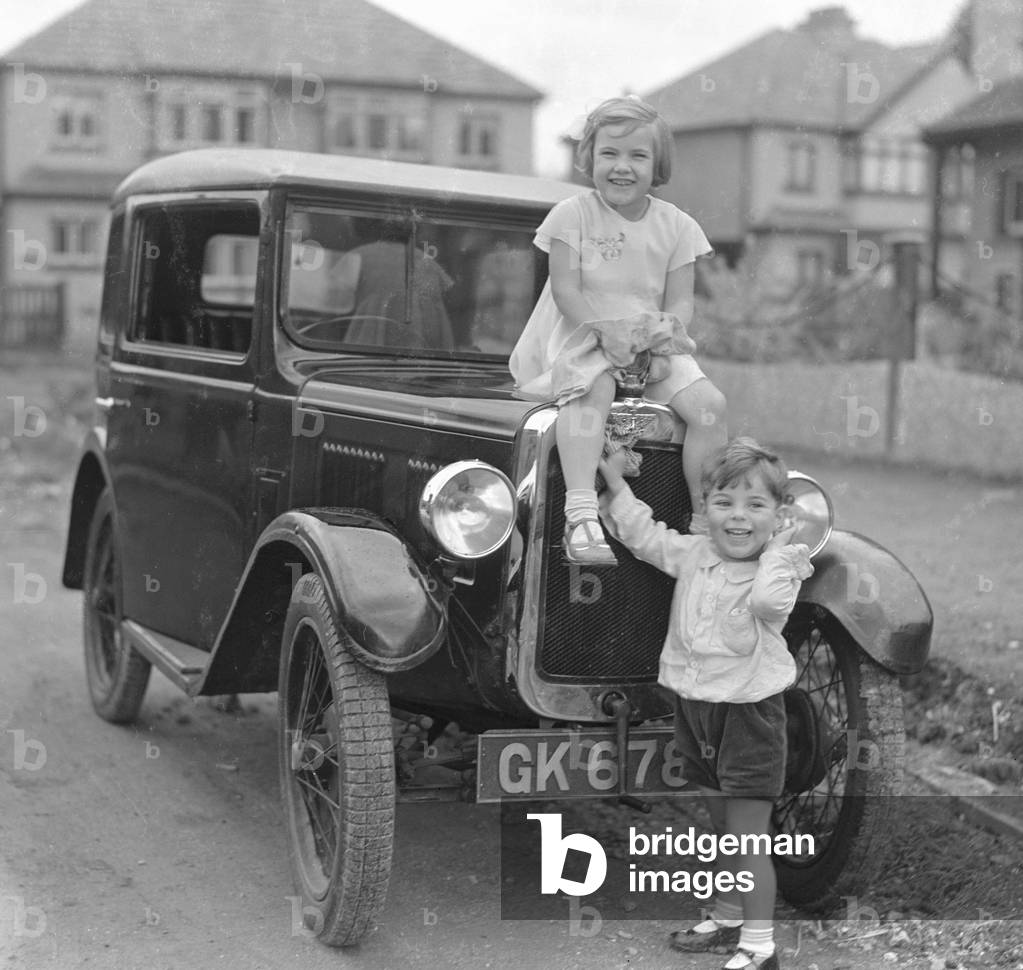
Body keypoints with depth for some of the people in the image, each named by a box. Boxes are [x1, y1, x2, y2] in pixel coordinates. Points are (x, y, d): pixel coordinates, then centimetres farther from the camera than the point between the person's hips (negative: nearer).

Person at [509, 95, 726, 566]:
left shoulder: (676, 225, 6)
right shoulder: (572, 214, -3)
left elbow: (681, 299, 3)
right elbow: (566, 290, -9)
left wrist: (668, 327, -19)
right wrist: (605, 327, -25)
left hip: (654, 346, 3)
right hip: (581, 336, -3)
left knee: (709, 403, -19)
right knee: (594, 387, -37)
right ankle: (581, 514, -46)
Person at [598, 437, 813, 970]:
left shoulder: (779, 567, -14)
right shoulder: (692, 554, 3)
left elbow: (768, 600, -36)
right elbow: (645, 535, 16)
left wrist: (777, 549, -22)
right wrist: (614, 479, 12)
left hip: (749, 712, -6)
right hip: (696, 706, 6)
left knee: (748, 835, -3)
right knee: (723, 827, 21)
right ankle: (727, 920, 36)